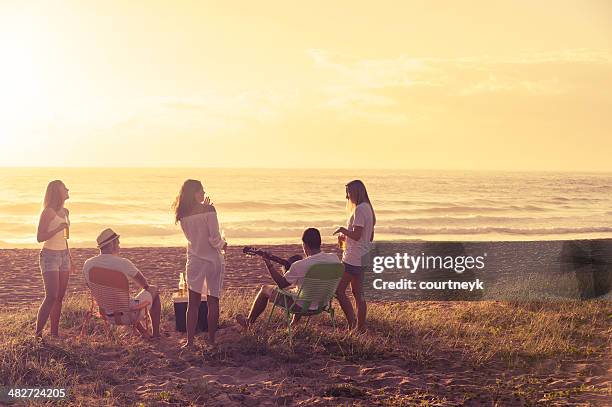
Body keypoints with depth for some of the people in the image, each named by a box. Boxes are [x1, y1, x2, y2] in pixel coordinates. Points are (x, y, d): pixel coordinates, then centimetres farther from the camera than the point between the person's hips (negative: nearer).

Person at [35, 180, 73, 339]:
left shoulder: (65, 212, 13)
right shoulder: (48, 212, -11)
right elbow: (40, 237, -13)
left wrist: (70, 259, 23)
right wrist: (58, 229, -24)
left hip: (63, 255, 8)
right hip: (49, 256, -8)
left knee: (60, 297, 5)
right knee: (51, 297, -15)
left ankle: (55, 333, 9)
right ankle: (38, 334, -10)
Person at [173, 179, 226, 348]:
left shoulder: (183, 216, 0)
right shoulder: (209, 210, -14)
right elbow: (214, 238, -18)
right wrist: (222, 245, 5)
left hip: (194, 261, 3)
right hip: (213, 260, -3)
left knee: (193, 303, 8)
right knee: (213, 301, 7)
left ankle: (190, 341, 5)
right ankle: (211, 340, 11)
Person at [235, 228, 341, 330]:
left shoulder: (300, 266, -29)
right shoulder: (335, 258, -13)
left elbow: (281, 284, -14)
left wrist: (268, 264, -5)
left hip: (303, 306, -6)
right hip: (323, 304, 6)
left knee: (265, 289, 16)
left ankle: (248, 322, 36)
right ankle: (294, 324, 44)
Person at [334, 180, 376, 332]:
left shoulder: (359, 209, -16)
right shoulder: (368, 209, 15)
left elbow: (356, 235, -23)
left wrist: (343, 229, -7)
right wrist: (346, 237, 18)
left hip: (352, 259, -10)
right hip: (362, 258, 10)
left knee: (339, 290, -5)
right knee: (358, 293, 13)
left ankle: (352, 323, -7)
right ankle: (361, 326, 15)